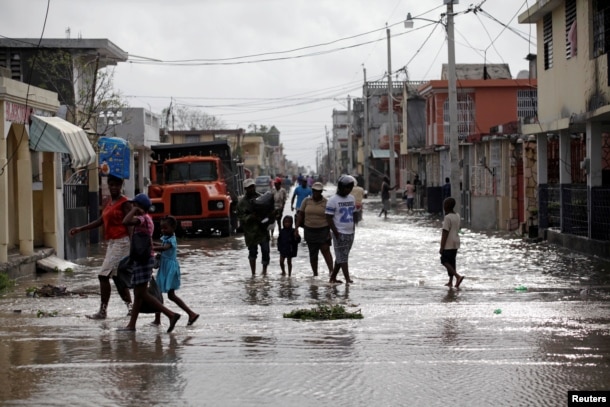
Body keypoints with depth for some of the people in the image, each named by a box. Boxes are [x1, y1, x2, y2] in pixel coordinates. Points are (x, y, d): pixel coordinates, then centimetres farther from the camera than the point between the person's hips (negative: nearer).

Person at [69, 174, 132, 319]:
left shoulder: (124, 203, -9)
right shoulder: (108, 203, 17)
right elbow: (100, 221, 21)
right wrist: (80, 229, 16)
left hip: (120, 242, -9)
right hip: (111, 243, 9)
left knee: (103, 275, -11)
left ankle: (103, 311, -8)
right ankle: (130, 306, 18)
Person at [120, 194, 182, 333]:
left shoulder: (143, 219, -15)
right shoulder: (147, 219, 17)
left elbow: (125, 222, -33)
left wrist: (133, 210, -19)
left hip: (142, 260, -10)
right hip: (142, 260, 10)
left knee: (142, 294, -10)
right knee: (138, 293, 10)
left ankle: (171, 315, -15)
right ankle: (132, 325, 12)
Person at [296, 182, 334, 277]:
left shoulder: (326, 202, -3)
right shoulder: (306, 201, 3)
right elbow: (300, 215, 6)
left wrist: (330, 231, -7)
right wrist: (296, 228, -1)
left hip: (323, 230, -3)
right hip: (309, 230, 3)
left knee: (325, 249, -16)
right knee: (312, 253, 8)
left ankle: (331, 271, -22)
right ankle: (315, 274, 17)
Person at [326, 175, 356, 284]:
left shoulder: (351, 198, 11)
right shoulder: (333, 200, -10)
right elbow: (329, 218, -12)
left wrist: (353, 229, 11)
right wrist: (336, 233, -16)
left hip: (350, 233, 7)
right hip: (340, 233, -7)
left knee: (340, 257, 11)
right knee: (342, 257, -6)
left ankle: (333, 277, 19)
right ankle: (347, 279, -8)